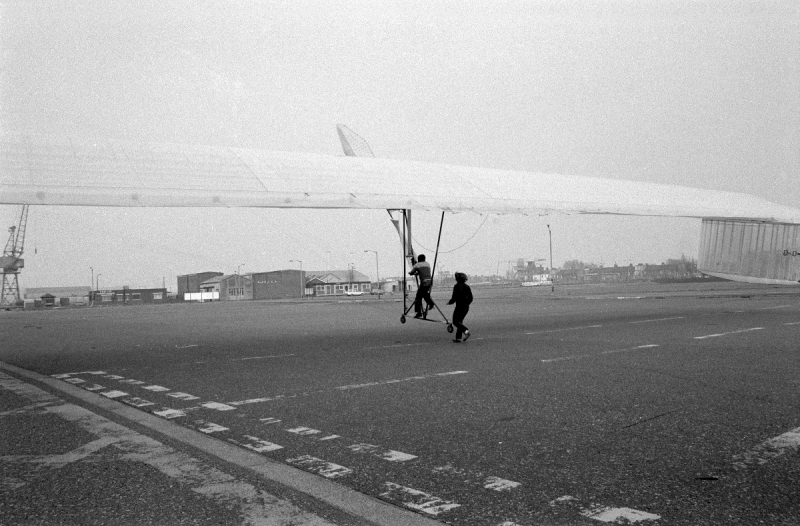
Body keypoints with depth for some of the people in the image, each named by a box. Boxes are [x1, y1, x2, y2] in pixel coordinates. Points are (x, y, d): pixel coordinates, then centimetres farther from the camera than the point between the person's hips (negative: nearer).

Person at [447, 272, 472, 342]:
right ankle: (458, 338, 11)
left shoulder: (457, 286, -9)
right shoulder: (467, 286, 10)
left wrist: (449, 302, 5)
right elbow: (471, 298, 9)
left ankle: (466, 331, -22)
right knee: (459, 321, 14)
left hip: (459, 306, -7)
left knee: (455, 321, -1)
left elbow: (454, 297, -12)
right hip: (466, 307, 7)